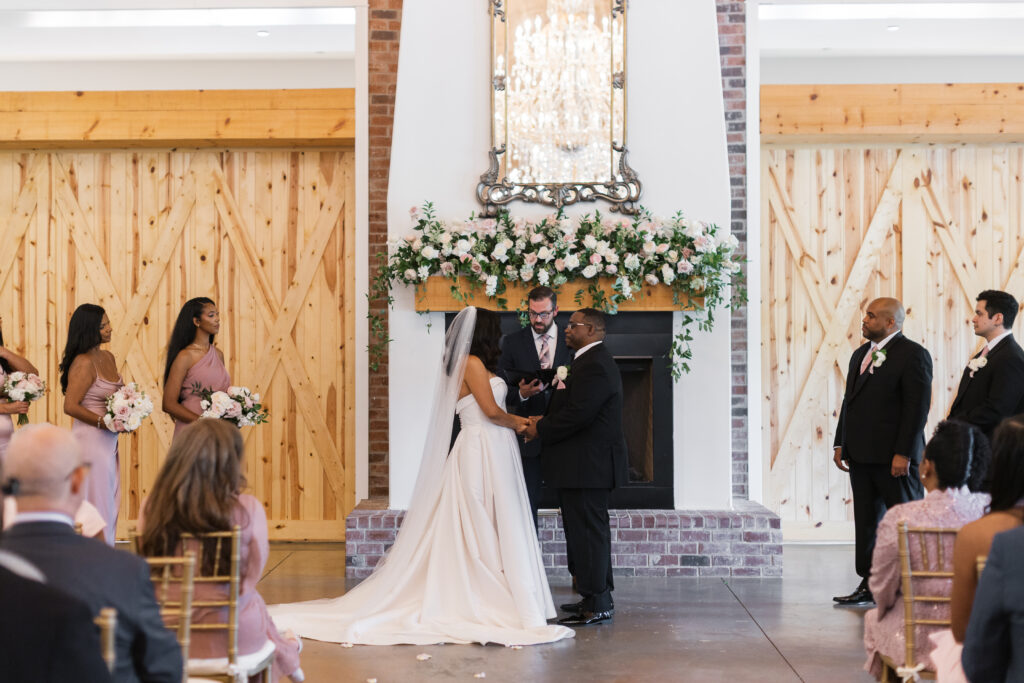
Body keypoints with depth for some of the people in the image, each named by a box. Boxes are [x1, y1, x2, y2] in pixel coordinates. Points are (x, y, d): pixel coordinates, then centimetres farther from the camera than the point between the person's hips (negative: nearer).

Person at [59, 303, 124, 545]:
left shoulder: (108, 357, 11)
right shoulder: (83, 363, -15)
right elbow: (70, 406, -19)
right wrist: (106, 423, -18)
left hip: (108, 441, 9)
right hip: (90, 440, -9)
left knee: (110, 504, 12)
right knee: (96, 503, -3)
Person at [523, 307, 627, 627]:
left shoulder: (594, 366, -18)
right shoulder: (594, 361, 18)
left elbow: (578, 414, -24)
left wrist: (541, 430, -12)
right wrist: (546, 420, 7)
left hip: (587, 465, -11)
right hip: (589, 463, 11)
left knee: (588, 531, -7)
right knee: (590, 530, 16)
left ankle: (597, 605, -3)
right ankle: (599, 597, 24)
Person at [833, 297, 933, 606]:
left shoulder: (913, 355, -9)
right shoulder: (860, 355, 16)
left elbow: (917, 407, -15)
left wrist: (903, 453, -19)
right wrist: (840, 443, 13)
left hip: (894, 457, -8)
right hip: (861, 454, 8)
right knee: (866, 521, 10)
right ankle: (869, 586, 16)